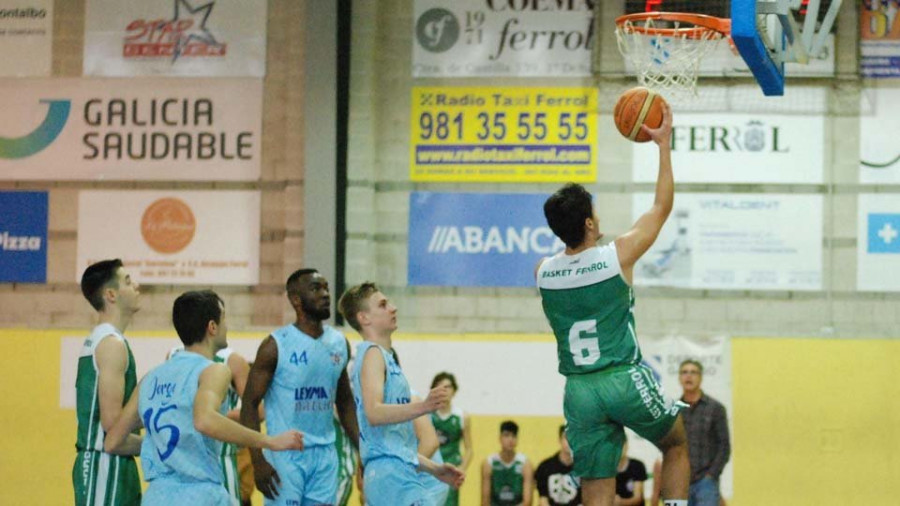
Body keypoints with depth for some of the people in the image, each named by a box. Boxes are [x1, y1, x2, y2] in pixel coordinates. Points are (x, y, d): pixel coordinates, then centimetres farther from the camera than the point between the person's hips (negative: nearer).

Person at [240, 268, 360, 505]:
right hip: (286, 455, -5)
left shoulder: (339, 343, 7)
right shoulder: (276, 345, -9)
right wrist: (258, 461, -17)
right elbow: (250, 405, -8)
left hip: (325, 454, 5)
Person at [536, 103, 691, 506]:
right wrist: (664, 145, 13)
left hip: (579, 392, 3)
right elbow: (662, 206, 5)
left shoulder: (543, 272, 2)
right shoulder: (619, 255, -8)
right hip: (626, 381, -3)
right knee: (677, 445, 25)